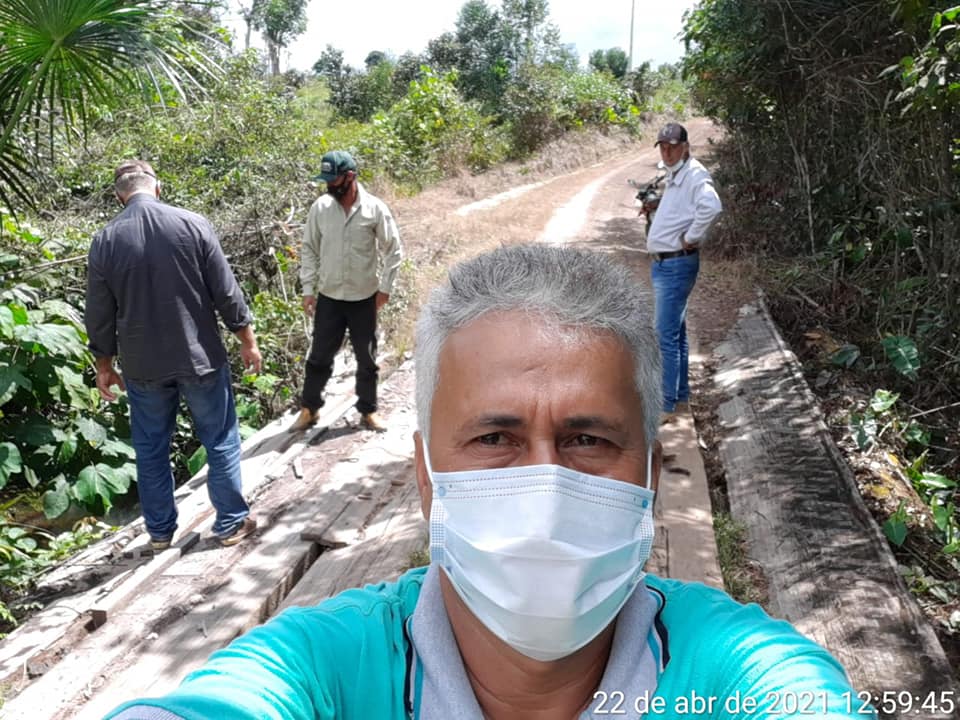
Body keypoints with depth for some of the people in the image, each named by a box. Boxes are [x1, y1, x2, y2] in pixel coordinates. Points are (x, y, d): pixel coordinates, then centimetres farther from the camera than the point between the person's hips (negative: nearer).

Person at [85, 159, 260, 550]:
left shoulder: (104, 241, -3)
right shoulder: (192, 224, -8)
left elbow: (99, 315, 2)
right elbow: (226, 292, -7)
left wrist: (104, 365, 14)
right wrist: (248, 340, 3)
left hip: (142, 364, 2)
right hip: (200, 356, -1)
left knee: (151, 448, 16)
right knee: (220, 441, 11)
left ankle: (160, 530, 26)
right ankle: (231, 523, 20)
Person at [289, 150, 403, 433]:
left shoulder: (375, 209, -10)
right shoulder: (320, 207, -3)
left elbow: (393, 251, -3)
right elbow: (310, 250, 4)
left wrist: (385, 288, -7)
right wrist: (308, 289, 0)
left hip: (364, 299, -1)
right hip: (328, 298, 2)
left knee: (367, 359, 10)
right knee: (319, 357, 9)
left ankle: (368, 410, 26)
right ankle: (309, 409, 26)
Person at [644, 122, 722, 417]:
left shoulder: (694, 175, -15)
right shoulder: (674, 176, 15)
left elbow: (711, 206, -34)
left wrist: (691, 238, -23)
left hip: (676, 266, -10)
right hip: (662, 263, 10)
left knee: (667, 337, -8)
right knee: (676, 334, 16)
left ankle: (666, 404, 0)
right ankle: (681, 396, 27)